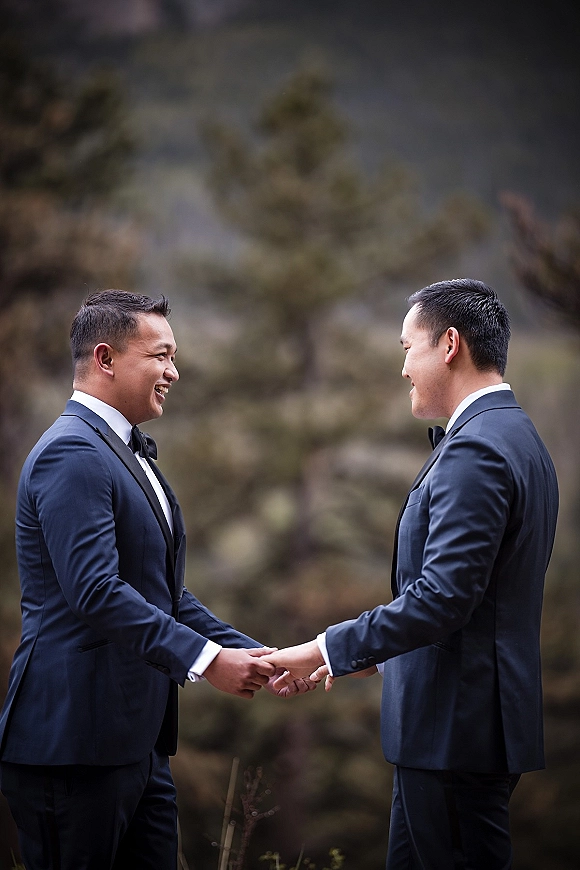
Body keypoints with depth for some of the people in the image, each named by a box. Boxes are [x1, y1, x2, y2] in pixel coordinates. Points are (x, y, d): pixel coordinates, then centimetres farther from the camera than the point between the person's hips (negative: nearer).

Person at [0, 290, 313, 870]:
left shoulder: (131, 456, 21)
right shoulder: (72, 453, -13)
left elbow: (167, 597, 22)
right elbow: (96, 592, -24)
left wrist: (258, 658, 11)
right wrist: (205, 659, -25)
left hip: (138, 744, 10)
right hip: (73, 743, -10)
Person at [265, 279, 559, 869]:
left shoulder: (475, 449, -18)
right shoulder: (514, 438, 15)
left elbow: (442, 596, -25)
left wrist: (329, 651, -19)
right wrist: (380, 656, 20)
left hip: (458, 727, -10)